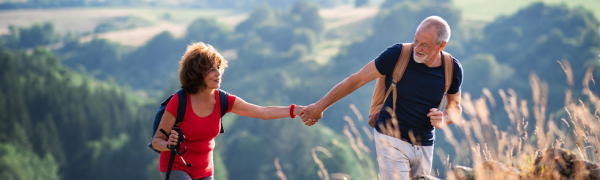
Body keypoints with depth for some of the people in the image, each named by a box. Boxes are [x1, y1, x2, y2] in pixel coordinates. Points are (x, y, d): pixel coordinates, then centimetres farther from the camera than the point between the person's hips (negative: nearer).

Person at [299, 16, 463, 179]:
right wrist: (320, 106, -1)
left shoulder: (452, 69, -6)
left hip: (424, 146, 4)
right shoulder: (397, 54, -16)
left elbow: (455, 106, 12)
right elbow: (356, 80, -7)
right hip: (392, 140, -4)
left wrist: (444, 119, -13)